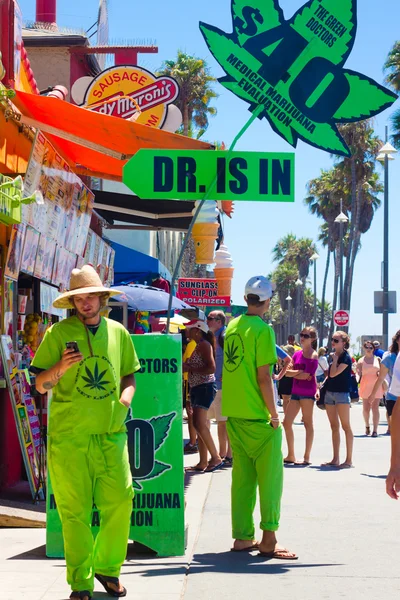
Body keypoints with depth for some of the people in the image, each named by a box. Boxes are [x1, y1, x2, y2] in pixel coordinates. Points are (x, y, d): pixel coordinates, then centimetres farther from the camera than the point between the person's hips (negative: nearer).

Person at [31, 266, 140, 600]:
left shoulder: (118, 332, 11)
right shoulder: (59, 333, 2)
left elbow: (129, 373, 22)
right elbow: (41, 386, 2)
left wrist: (127, 393, 1)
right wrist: (61, 366, -17)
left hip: (110, 433, 3)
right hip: (68, 435, -3)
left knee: (120, 501, -5)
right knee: (75, 510, -2)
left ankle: (107, 567, 16)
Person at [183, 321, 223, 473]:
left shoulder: (204, 345, -11)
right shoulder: (199, 346, 19)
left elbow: (211, 368, -21)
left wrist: (190, 369, -17)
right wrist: (186, 367, 13)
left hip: (205, 387, -10)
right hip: (197, 388, 10)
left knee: (200, 424, -16)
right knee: (199, 425, 8)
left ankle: (216, 458, -14)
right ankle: (203, 462, 9)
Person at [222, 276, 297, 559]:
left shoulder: (233, 326, 10)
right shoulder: (262, 329, -13)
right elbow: (263, 376, -15)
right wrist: (274, 413, -9)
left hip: (234, 413, 7)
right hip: (257, 416, -7)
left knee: (242, 476, 10)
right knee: (270, 475, -2)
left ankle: (243, 537, 12)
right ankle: (268, 540, -3)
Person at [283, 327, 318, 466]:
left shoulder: (313, 356, -6)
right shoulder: (297, 354, 14)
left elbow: (306, 376, -15)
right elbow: (288, 372, 7)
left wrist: (292, 373, -3)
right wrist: (299, 372, -11)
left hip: (307, 391, -8)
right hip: (296, 391, 8)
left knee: (308, 424, -2)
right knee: (286, 422, 6)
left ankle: (307, 458, 1)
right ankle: (291, 456, 15)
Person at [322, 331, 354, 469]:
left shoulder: (346, 357, -11)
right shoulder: (333, 356, 12)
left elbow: (333, 373, -19)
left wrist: (335, 358, -10)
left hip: (342, 394, -8)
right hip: (330, 392, 8)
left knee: (346, 426, -6)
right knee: (334, 427, 9)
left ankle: (349, 460, -5)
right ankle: (335, 459, 13)